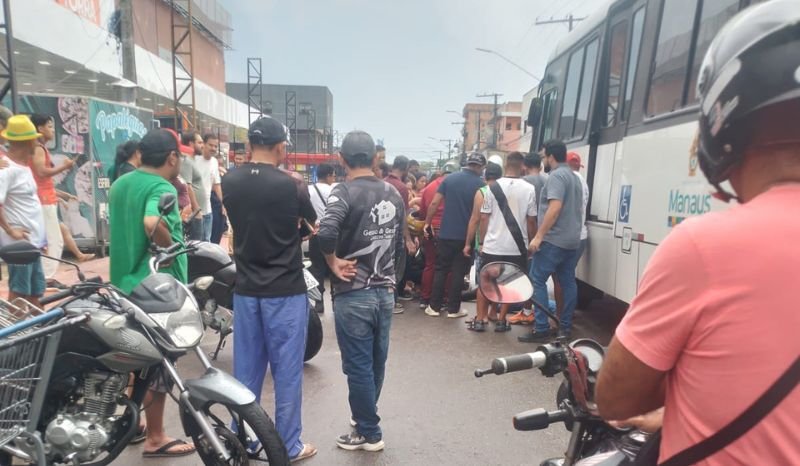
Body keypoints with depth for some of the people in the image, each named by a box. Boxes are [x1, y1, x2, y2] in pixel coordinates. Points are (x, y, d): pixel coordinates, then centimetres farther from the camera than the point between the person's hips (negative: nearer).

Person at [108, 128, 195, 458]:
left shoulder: (120, 184, 10)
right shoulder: (162, 188, -19)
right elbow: (152, 223, -38)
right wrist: (171, 249, -22)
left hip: (125, 284, 9)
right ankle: (155, 439, 18)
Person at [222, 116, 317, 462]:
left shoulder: (229, 182, -1)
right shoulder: (291, 186, -15)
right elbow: (314, 225, 2)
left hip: (245, 289, 5)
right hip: (285, 291, -5)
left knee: (246, 369, 16)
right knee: (286, 370, 7)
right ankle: (288, 446, 20)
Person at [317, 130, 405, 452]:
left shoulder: (345, 191, -13)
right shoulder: (394, 194, 6)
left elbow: (326, 234, -31)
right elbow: (400, 244, 10)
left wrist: (334, 263, -14)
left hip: (354, 295, -6)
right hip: (385, 292, 7)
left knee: (358, 367, 9)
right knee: (375, 364, 20)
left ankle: (369, 433, 23)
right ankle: (366, 421, 39)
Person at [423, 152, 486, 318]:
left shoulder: (449, 179, 1)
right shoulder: (481, 184, -6)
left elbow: (434, 203, -2)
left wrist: (427, 223, 7)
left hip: (446, 233, 2)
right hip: (466, 236, -2)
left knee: (440, 270, 11)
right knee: (458, 272, 7)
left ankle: (434, 306, 15)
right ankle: (453, 309, 14)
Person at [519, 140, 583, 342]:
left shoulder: (556, 176, -12)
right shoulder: (575, 177, 18)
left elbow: (555, 208, -22)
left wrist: (538, 236, -21)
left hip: (554, 239, -9)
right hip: (572, 239, 10)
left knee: (538, 281, -5)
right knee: (568, 282, 10)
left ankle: (542, 329, -5)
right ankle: (566, 327, 16)